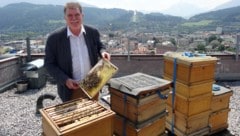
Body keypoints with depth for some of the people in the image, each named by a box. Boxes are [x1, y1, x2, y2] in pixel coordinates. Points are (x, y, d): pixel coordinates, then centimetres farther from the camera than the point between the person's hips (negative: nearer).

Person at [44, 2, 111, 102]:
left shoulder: (93, 32, -5)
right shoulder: (54, 38, -13)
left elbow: (99, 46, 12)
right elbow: (49, 64, -6)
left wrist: (103, 52, -12)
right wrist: (65, 80, -17)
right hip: (70, 88, -2)